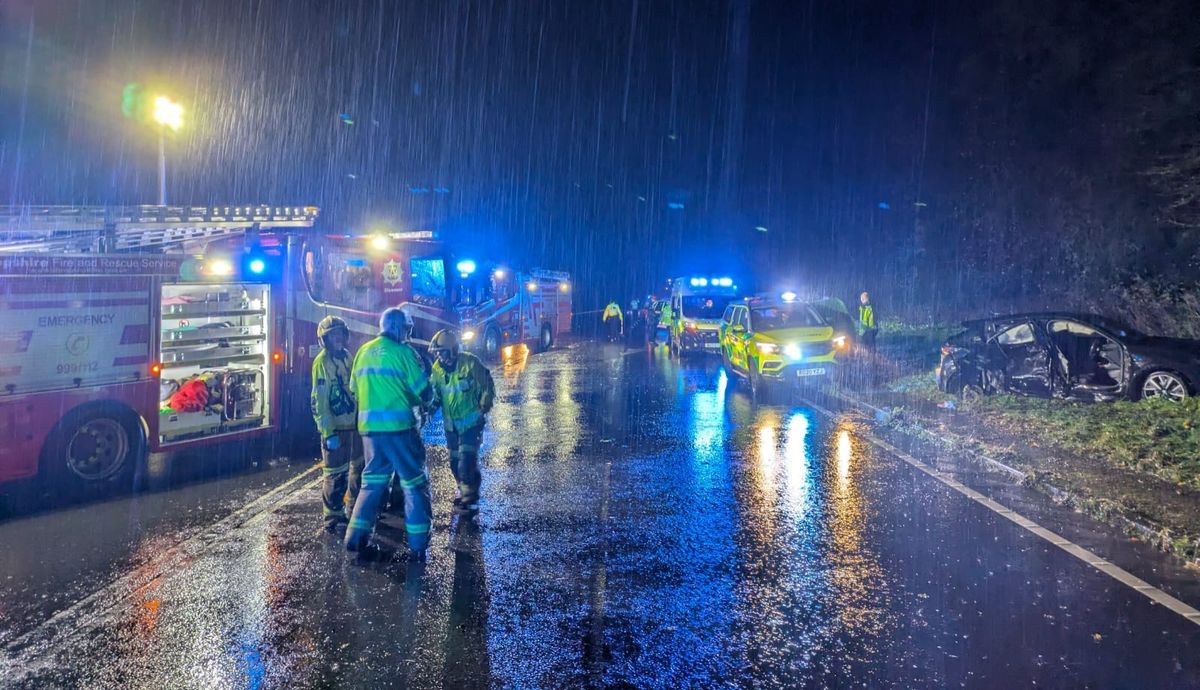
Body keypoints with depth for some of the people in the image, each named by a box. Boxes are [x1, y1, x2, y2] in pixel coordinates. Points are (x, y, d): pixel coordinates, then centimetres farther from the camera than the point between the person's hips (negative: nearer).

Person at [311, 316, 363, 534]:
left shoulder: (347, 357, 10)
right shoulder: (322, 361, -12)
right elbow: (319, 400, -16)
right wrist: (328, 433, -20)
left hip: (354, 424, 8)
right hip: (336, 428, -8)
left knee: (358, 470, 18)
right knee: (335, 474, -3)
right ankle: (332, 519, 9)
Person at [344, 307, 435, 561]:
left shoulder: (364, 351, 11)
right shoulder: (403, 352, -7)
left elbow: (354, 390, 16)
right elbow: (424, 392, -7)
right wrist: (422, 402, 15)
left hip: (369, 427, 6)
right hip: (399, 426, -6)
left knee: (373, 481, 17)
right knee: (414, 483, 5)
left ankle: (357, 538, 14)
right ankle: (419, 545, 6)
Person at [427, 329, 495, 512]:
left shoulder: (470, 363, -17)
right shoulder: (437, 368, -2)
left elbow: (487, 386, -9)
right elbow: (435, 393, 9)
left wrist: (484, 407, -15)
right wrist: (431, 406, -8)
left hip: (471, 420, -6)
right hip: (451, 423, 6)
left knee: (467, 458, -13)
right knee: (455, 460, 12)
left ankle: (470, 496, -4)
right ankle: (464, 489, 31)